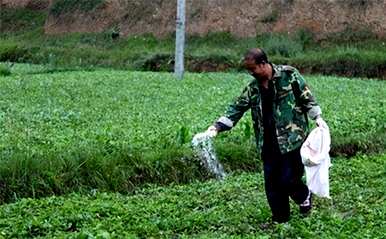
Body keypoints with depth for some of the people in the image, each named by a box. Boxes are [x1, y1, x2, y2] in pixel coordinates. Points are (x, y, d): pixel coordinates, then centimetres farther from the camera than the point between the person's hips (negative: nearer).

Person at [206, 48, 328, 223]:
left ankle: (304, 196, 26)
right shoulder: (253, 88, 9)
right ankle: (280, 219, 22)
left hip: (292, 139, -5)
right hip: (268, 143, 5)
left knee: (288, 179, -7)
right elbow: (236, 108, 9)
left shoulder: (289, 75, -4)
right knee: (271, 183, 7)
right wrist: (218, 126, -2)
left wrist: (317, 117, -9)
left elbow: (306, 97, 1)